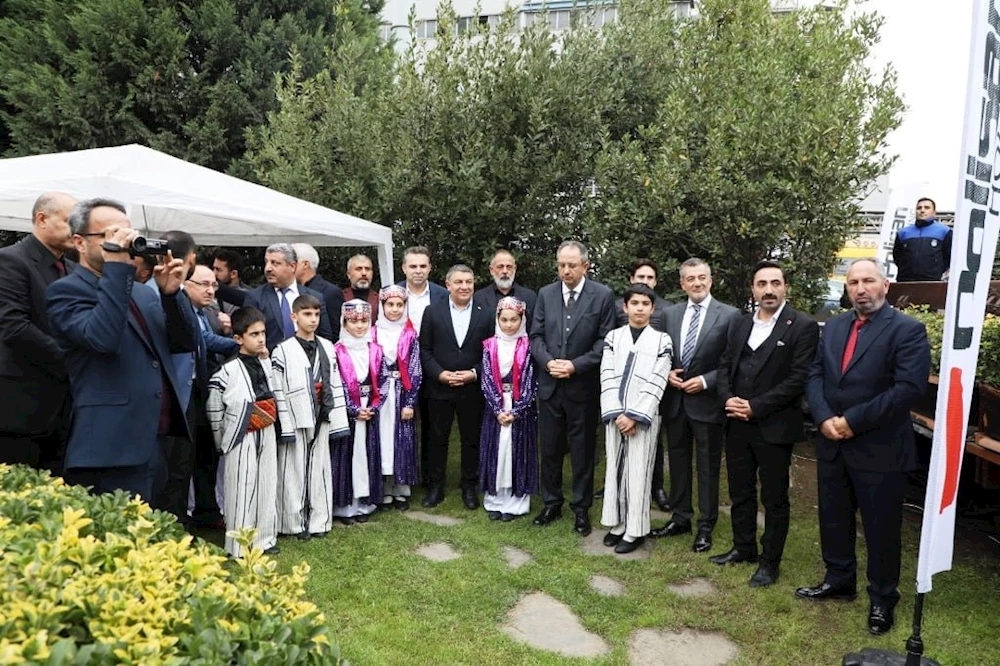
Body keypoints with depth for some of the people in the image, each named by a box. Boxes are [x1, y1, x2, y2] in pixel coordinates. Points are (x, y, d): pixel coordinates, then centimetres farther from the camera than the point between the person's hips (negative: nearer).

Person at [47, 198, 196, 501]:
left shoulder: (144, 293, 19)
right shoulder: (66, 291, -4)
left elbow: (186, 342, 11)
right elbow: (101, 338, -23)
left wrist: (170, 294, -3)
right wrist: (117, 267, -19)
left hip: (161, 447, 8)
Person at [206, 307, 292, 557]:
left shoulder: (266, 364, 5)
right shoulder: (229, 370, -13)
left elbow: (278, 396, 8)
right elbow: (213, 406, -10)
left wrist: (285, 429, 6)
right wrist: (221, 439, -4)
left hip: (267, 435, 6)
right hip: (242, 438, -6)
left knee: (266, 485, 12)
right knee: (242, 489, 0)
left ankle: (264, 538, 25)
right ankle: (239, 545, 12)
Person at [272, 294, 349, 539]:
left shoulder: (327, 347, 8)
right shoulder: (283, 351, -5)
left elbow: (335, 385, 9)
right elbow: (277, 392, -8)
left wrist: (338, 421, 6)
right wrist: (284, 427, -12)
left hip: (321, 419, 4)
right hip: (296, 420, -4)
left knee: (320, 469, 10)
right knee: (295, 471, 4)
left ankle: (319, 521, 22)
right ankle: (295, 522, 17)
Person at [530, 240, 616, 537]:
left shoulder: (603, 295, -5)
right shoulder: (546, 294, 5)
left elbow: (605, 342, -7)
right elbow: (536, 336, 6)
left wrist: (575, 365, -15)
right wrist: (548, 362, -12)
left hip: (583, 387, -3)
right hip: (549, 385, 3)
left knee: (583, 450, 8)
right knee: (550, 448, 12)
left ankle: (581, 509, 22)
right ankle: (552, 504, 28)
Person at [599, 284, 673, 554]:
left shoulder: (662, 340, 0)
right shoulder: (613, 337, 6)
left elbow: (656, 384, -7)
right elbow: (607, 378, 0)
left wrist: (634, 417, -13)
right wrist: (617, 414, -10)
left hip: (644, 417, -3)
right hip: (615, 416, 3)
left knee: (638, 472, 0)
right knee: (615, 468, 9)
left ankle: (635, 530, 10)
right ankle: (617, 523, 21)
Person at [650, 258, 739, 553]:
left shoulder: (729, 315, -7)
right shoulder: (670, 313, 6)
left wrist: (705, 381, -16)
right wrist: (666, 373, -5)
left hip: (707, 402, -4)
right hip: (675, 400, 4)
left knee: (708, 467, 7)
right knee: (678, 461, 15)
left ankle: (706, 526, 21)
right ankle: (680, 518, 30)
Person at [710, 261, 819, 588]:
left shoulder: (803, 327, -8)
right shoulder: (740, 325, 11)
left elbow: (799, 379, -14)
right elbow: (725, 367, 12)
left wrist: (755, 407, -17)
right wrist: (728, 399, -7)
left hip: (774, 427, -5)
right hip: (737, 425, 6)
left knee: (774, 498, 8)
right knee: (740, 492, 17)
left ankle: (770, 561, 22)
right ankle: (743, 548, 34)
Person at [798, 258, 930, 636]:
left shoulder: (907, 330, -10)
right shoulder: (833, 327, 9)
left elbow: (910, 388, -20)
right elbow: (815, 375, 6)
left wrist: (853, 421, -19)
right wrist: (824, 418, -11)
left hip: (879, 450, -6)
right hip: (832, 445, 6)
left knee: (881, 529, 9)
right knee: (833, 519, 17)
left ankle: (882, 599, 28)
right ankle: (839, 581, 37)